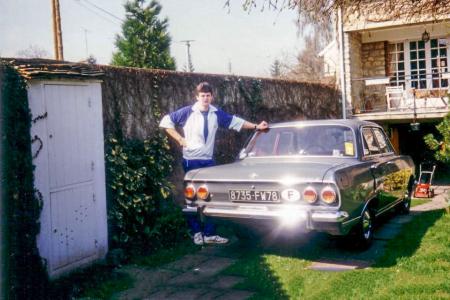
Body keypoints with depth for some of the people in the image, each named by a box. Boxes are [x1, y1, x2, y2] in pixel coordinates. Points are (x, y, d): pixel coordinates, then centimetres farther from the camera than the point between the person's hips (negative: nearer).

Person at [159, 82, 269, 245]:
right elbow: (166, 121, -4)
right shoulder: (187, 112, -8)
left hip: (209, 161, 4)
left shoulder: (216, 114, 4)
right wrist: (180, 139, -9)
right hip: (191, 160, -4)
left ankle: (209, 233, 14)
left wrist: (256, 126, 12)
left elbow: (235, 121, 13)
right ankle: (197, 232, 15)